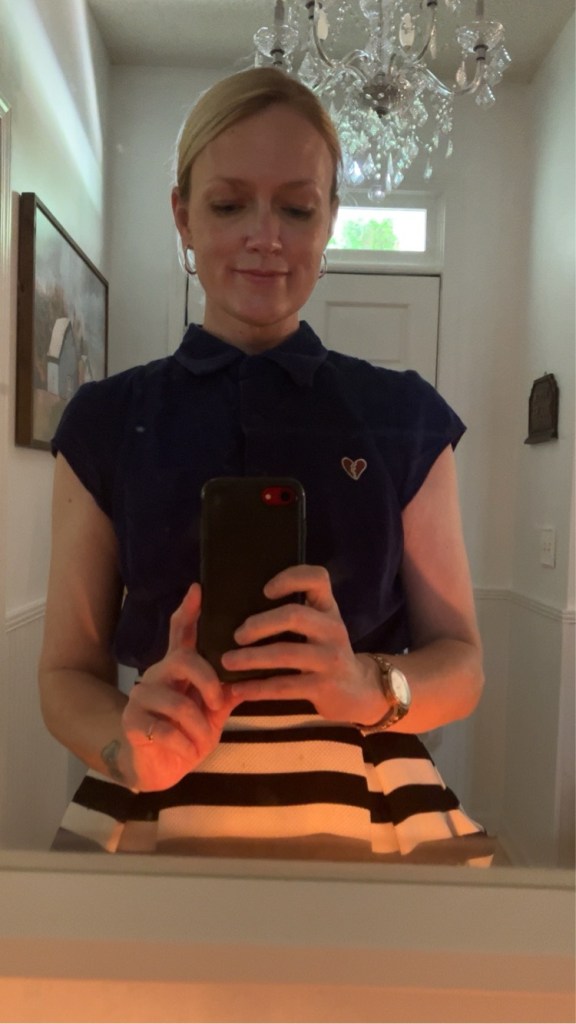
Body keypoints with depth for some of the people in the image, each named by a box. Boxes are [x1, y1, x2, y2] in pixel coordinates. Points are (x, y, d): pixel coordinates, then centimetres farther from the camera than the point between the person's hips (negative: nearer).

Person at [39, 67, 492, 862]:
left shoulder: (406, 417, -3)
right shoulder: (107, 421, -2)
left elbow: (459, 660, -2)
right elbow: (70, 670, 0)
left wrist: (368, 686, -23)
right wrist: (131, 745, -21)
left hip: (370, 817, 1)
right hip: (150, 822, 1)